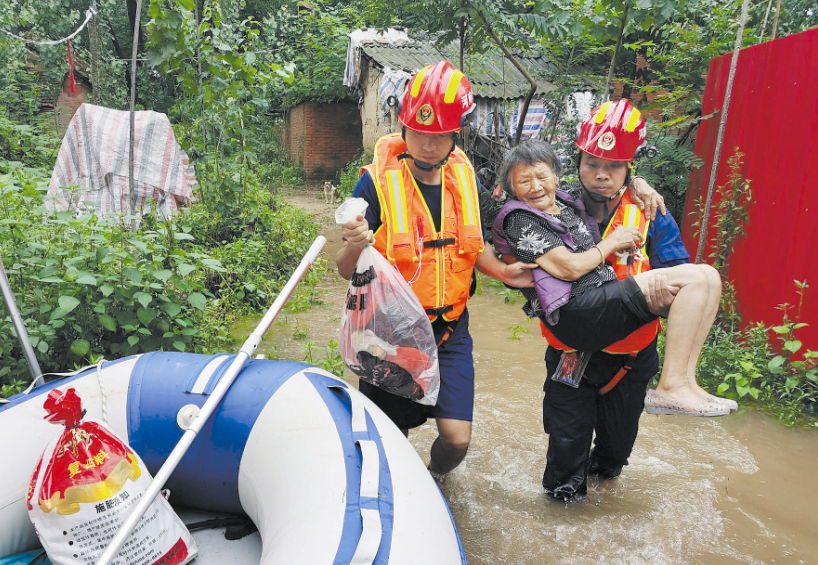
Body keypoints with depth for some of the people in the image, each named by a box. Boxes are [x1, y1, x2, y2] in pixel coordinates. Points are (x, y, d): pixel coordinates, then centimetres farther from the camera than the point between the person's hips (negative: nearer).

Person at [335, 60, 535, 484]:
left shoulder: (466, 180, 0)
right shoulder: (377, 182, -13)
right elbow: (346, 271, -12)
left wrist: (503, 272, -4)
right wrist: (354, 246, -34)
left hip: (449, 330, 3)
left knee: (456, 438, -2)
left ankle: (434, 481, 34)